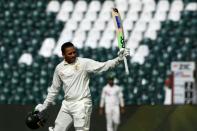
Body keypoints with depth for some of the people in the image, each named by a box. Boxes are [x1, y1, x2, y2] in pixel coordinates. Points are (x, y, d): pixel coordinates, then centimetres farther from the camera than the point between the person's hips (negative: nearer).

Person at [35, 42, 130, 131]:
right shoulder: (59, 68, 7)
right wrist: (45, 105, 21)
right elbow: (54, 88, 19)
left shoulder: (84, 63, -7)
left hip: (82, 104, -5)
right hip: (67, 104, 5)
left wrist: (118, 59, -32)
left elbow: (103, 66, -17)